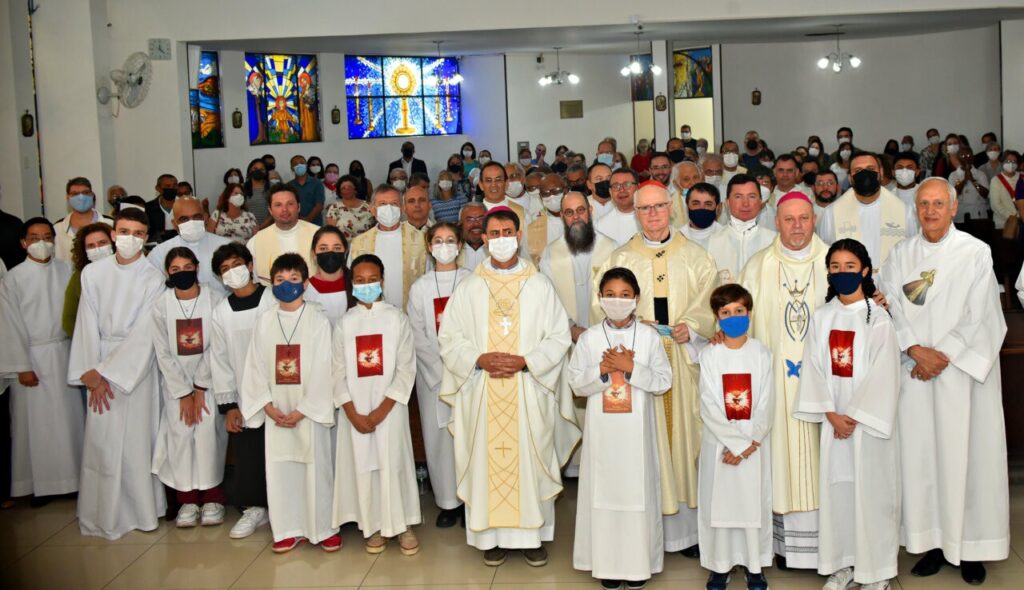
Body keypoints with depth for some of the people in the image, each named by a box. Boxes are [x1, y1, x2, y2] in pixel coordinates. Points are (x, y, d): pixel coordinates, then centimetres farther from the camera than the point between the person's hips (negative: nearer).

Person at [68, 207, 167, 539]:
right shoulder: (93, 273, 2)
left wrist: (109, 374, -13)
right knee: (100, 440, 3)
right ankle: (103, 514, 13)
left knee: (136, 439, 0)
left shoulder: (153, 278, -6)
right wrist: (91, 372, -9)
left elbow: (143, 334, -10)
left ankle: (141, 511, 12)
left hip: (136, 365, -2)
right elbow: (88, 324, 0)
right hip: (100, 367, 2)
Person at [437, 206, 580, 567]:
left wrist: (525, 361, -14)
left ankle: (533, 534, 15)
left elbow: (559, 337, 1)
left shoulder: (540, 285, 5)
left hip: (529, 392, -1)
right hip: (481, 393, 1)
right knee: (486, 460, 3)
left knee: (530, 459, 2)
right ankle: (492, 536, 14)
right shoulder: (468, 288, 7)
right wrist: (479, 359, -13)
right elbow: (449, 338, 4)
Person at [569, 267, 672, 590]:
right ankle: (607, 561, 16)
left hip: (636, 429, 0)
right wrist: (603, 370, -17)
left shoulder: (649, 336, -1)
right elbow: (576, 383, 0)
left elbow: (664, 381, -3)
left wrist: (631, 368, -16)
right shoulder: (588, 338, 0)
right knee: (603, 488, 4)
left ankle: (639, 561, 17)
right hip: (602, 429, 1)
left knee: (638, 489, 4)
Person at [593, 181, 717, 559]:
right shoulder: (619, 259, 9)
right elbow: (601, 306, 3)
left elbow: (710, 304, 4)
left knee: (685, 435, 1)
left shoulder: (695, 257, 10)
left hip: (683, 361, 1)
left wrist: (690, 326, -14)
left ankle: (687, 524, 10)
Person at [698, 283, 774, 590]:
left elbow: (766, 405, -5)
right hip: (719, 443, 0)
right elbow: (709, 407, -8)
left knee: (754, 501, 6)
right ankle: (720, 565, 17)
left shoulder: (761, 354, -1)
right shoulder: (709, 356, -3)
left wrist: (750, 444, -13)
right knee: (718, 501, 5)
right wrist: (734, 442, -14)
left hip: (755, 444, 0)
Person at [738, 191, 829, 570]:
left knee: (820, 456, 3)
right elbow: (743, 322, 5)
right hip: (775, 377, 0)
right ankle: (786, 538, 13)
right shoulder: (757, 267, 6)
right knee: (782, 455, 4)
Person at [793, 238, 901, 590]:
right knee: (836, 487, 7)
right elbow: (814, 369, 1)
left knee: (872, 489, 1)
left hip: (869, 419, -4)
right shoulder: (821, 317, 5)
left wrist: (854, 415, -13)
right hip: (832, 419, 4)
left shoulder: (878, 319, -7)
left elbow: (883, 376, -11)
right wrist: (831, 414, -9)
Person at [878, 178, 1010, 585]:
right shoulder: (901, 254, 8)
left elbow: (979, 317, -6)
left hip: (961, 368, -3)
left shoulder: (976, 253, -2)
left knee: (964, 454, 0)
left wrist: (942, 355, -12)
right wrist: (917, 350, -12)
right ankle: (933, 541, 13)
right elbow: (889, 307, 1)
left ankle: (970, 547, 11)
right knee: (920, 455, 3)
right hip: (915, 370, 3)